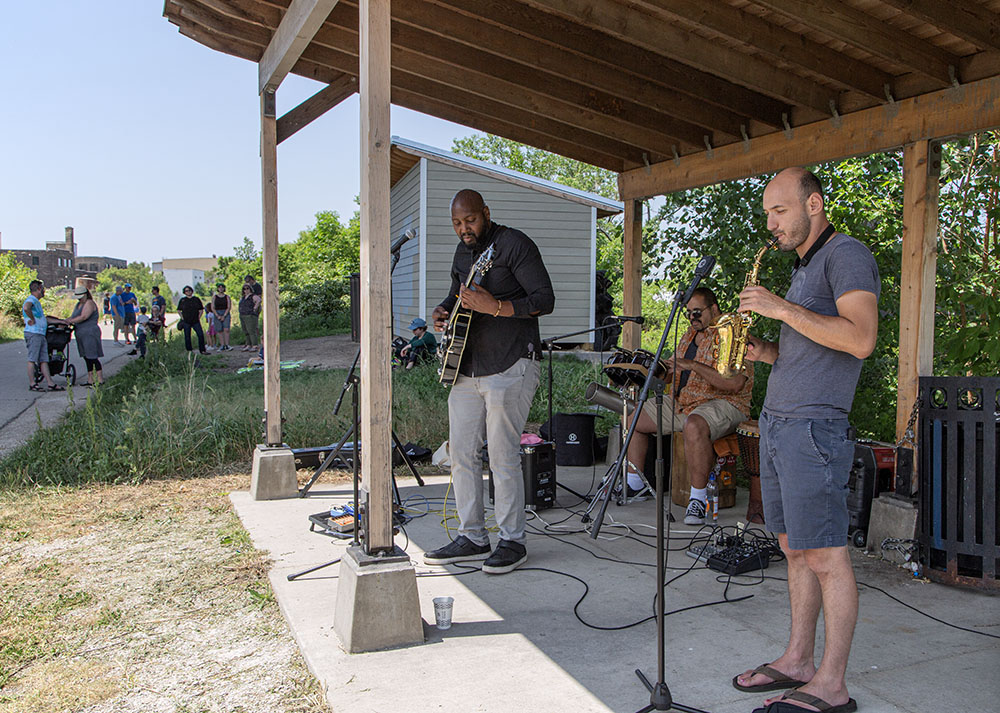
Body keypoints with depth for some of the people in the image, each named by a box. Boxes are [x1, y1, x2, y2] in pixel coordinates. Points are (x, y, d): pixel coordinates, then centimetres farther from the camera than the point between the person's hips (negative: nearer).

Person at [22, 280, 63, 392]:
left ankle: (50, 384, 4)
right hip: (33, 333, -10)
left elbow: (44, 319, 32)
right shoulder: (31, 300, -8)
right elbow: (26, 308, -33)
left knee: (44, 360, 6)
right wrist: (32, 320, -20)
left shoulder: (36, 302, 25)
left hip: (41, 334, 10)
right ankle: (32, 384, -2)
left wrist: (62, 321, 33)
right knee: (32, 359, -5)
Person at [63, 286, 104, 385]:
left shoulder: (89, 303, -9)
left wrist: (70, 321, -16)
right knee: (87, 358, 10)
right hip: (81, 335, 9)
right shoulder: (78, 304, 19)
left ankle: (100, 380, -10)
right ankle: (90, 380, 14)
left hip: (90, 333, -9)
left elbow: (83, 317, -20)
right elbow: (73, 317, 18)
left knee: (92, 358, -11)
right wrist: (65, 321, -1)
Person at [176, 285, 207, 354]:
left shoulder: (196, 299, 8)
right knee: (187, 337, 2)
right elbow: (178, 310, 13)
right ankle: (189, 351, 9)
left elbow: (201, 310, 14)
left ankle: (202, 350, -2)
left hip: (195, 321, 1)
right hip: (186, 322, 0)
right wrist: (182, 317, 2)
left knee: (201, 335, -9)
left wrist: (199, 317, 3)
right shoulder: (182, 300, 6)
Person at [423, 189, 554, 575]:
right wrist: (442, 311, 6)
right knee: (461, 452, 8)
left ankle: (512, 542, 7)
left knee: (503, 456, -6)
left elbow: (545, 300, -14)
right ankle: (472, 537, 19)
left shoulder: (514, 244, -8)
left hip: (510, 367, -8)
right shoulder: (463, 250, 16)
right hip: (467, 368, 8)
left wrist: (495, 307, -27)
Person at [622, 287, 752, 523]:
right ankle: (634, 483, 19)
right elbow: (677, 373, 25)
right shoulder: (690, 334, 15)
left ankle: (698, 498, -27)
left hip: (722, 403, -9)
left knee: (694, 426, -41)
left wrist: (693, 365, -27)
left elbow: (734, 383, -26)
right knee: (633, 417, 6)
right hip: (682, 401, 9)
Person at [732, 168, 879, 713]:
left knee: (824, 556, -4)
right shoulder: (803, 268, 21)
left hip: (813, 427, -9)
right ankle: (797, 660, 23)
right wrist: (765, 352, 8)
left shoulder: (847, 255, -7)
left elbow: (860, 339, -21)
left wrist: (782, 309, -19)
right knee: (795, 549, 13)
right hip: (776, 423, 9)